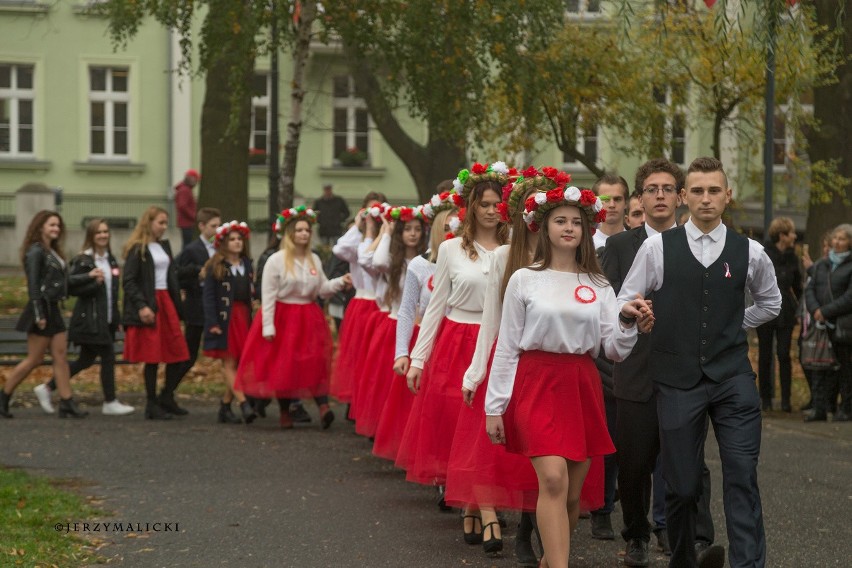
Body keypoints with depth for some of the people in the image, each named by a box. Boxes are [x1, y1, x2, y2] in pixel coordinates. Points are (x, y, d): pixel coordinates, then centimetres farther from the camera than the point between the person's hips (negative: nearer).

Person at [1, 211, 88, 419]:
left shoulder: (53, 252, 16)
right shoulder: (36, 251, -11)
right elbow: (33, 285, -17)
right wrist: (38, 314, -21)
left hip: (53, 310, 9)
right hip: (42, 309, -9)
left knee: (61, 357, 3)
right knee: (34, 359, -4)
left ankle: (67, 404, 1)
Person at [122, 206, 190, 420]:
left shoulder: (165, 246, 16)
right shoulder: (137, 249, -7)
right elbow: (128, 281, -13)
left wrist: (177, 306, 13)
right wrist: (141, 306, -21)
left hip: (166, 303, 7)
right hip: (148, 306, -7)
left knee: (179, 354, 3)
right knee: (153, 356, -4)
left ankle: (166, 398, 17)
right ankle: (152, 406, 4)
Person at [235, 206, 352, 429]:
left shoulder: (314, 260, 8)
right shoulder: (276, 260, -7)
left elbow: (322, 289, 10)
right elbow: (268, 296, -10)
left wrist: (341, 282, -7)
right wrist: (268, 326, -15)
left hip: (309, 319, 4)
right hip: (283, 318, -4)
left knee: (315, 363, -8)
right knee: (282, 366, 2)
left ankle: (323, 407, -17)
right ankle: (284, 412, 14)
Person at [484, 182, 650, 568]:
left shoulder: (598, 286, 10)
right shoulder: (524, 280, 3)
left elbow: (615, 350, 5)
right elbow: (506, 348, 4)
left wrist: (627, 322, -15)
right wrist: (494, 407, 2)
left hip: (583, 387, 3)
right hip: (537, 383, -3)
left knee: (572, 492, 5)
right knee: (553, 479, -19)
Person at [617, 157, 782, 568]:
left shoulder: (749, 253, 5)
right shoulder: (657, 248, 0)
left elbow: (770, 302, 23)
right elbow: (624, 304, 8)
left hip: (732, 377, 1)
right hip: (677, 379, -1)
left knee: (742, 477, -9)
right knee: (681, 485, 4)